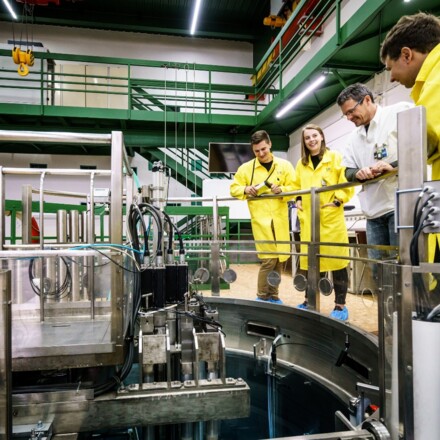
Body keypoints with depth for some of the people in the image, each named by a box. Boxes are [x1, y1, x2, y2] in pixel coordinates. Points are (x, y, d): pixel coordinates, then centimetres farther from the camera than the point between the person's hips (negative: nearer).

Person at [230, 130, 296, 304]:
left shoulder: (284, 165, 6)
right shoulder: (246, 168, 4)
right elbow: (234, 189, 8)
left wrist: (282, 190, -17)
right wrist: (245, 189, -12)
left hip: (280, 219, 3)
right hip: (260, 219, -3)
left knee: (279, 258, 9)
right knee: (268, 259, -8)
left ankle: (273, 295, 25)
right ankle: (262, 297, 10)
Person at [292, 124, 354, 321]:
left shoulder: (335, 158, 1)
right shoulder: (301, 164, 14)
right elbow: (296, 186, 24)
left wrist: (338, 201, -13)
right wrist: (298, 200, 7)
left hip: (331, 217, -4)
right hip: (308, 218, 4)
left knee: (336, 260, -1)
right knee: (311, 261, 9)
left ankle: (340, 306, 10)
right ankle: (309, 301, 22)